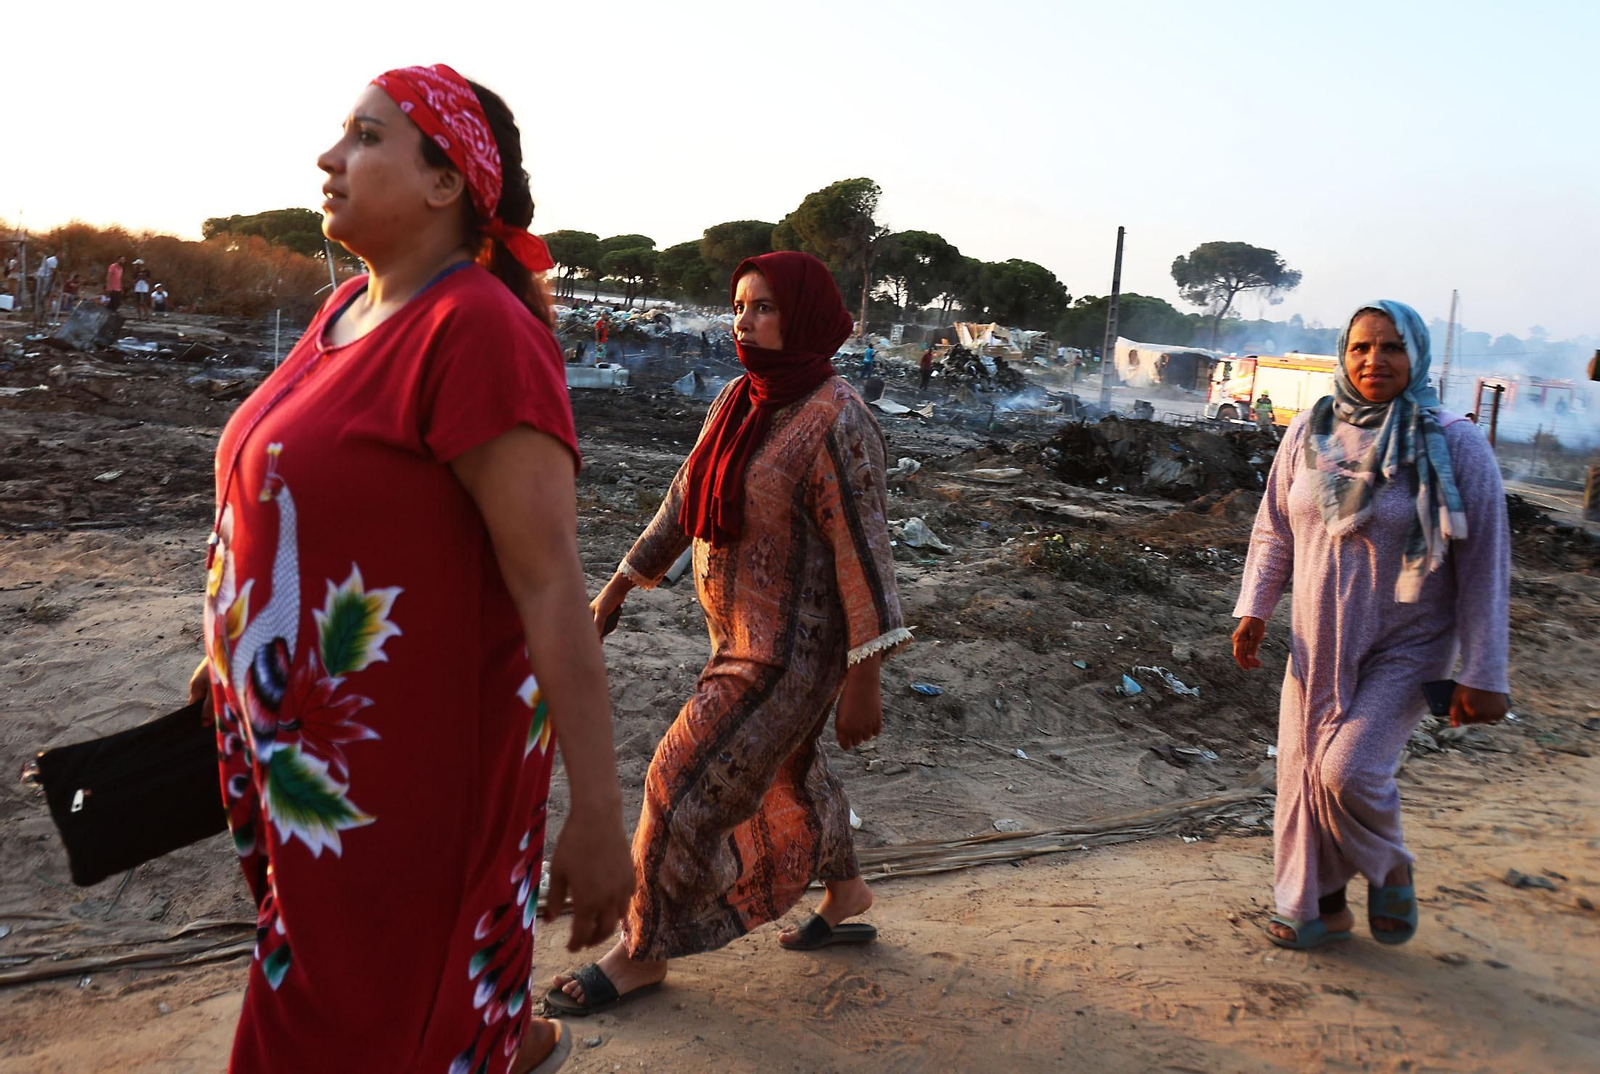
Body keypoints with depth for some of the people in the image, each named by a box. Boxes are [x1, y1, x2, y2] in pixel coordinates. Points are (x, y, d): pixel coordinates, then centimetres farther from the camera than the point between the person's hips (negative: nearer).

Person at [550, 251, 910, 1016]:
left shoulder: (836, 422, -21)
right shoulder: (739, 400, 2)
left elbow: (863, 552, -21)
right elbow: (684, 501, 11)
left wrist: (863, 681, -20)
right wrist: (619, 586, 14)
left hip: (791, 650, -8)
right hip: (741, 633, 8)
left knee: (685, 787, -1)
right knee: (785, 773, 23)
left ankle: (643, 952, 21)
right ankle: (847, 895, 46)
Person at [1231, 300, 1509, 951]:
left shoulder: (1454, 445, -11)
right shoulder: (1310, 432, -1)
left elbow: (1484, 564, -10)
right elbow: (1274, 530, 9)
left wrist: (1482, 676, -11)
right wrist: (1253, 609, -1)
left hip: (1404, 649, -4)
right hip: (1317, 643, 4)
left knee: (1348, 769, -16)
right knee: (1302, 770, 8)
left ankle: (1391, 871, 18)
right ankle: (1320, 907, 29)